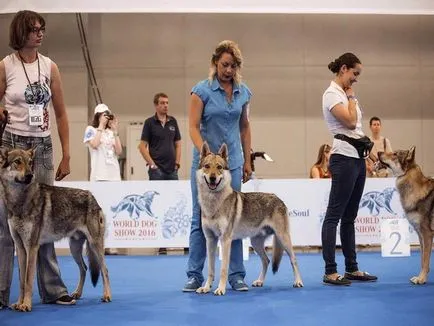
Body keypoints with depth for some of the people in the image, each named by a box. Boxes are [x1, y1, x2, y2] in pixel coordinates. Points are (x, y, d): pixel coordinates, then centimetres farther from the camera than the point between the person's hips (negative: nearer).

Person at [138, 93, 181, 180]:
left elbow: (178, 144, 14)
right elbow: (142, 147, -4)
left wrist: (177, 163, 4)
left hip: (172, 170, 4)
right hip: (157, 169, -4)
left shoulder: (173, 121, 10)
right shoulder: (149, 122, -1)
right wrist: (152, 164, -11)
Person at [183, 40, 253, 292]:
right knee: (201, 218, 1)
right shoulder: (202, 90, -7)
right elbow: (193, 127, -10)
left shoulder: (243, 92, 5)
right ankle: (195, 275, 8)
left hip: (232, 162, 3)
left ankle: (236, 275, 9)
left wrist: (247, 161, 12)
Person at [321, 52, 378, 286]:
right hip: (344, 157, -10)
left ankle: (352, 268, 17)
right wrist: (351, 97, -6)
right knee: (334, 215, -8)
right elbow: (350, 121, -19)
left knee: (349, 216, 12)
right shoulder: (332, 94, -9)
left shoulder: (345, 94, 19)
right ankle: (330, 272, -8)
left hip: (358, 157, 10)